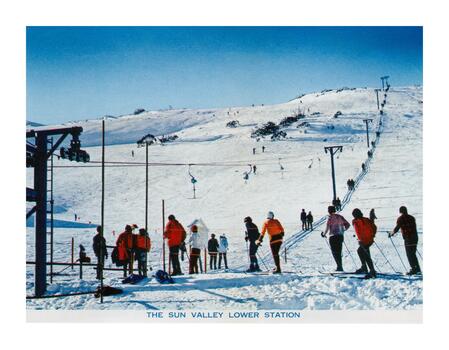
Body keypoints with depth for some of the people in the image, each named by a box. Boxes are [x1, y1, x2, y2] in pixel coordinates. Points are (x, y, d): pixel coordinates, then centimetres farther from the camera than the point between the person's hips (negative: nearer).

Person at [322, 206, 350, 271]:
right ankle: (340, 266, 16)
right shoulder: (340, 217, 7)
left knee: (335, 252, -1)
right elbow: (348, 225, 9)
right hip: (340, 236, 6)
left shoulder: (330, 218, -9)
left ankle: (339, 266, -13)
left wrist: (324, 234, 3)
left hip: (333, 237, -6)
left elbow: (327, 228, -14)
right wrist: (343, 230, 24)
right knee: (339, 252, 15)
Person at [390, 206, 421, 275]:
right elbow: (414, 227, 20)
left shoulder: (401, 218, -5)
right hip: (415, 237, 7)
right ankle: (417, 269, 18)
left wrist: (391, 234, 6)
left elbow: (397, 228, -9)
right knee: (413, 254, 17)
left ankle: (413, 269, -6)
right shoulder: (412, 218, 14)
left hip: (408, 238, -7)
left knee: (409, 255, -2)